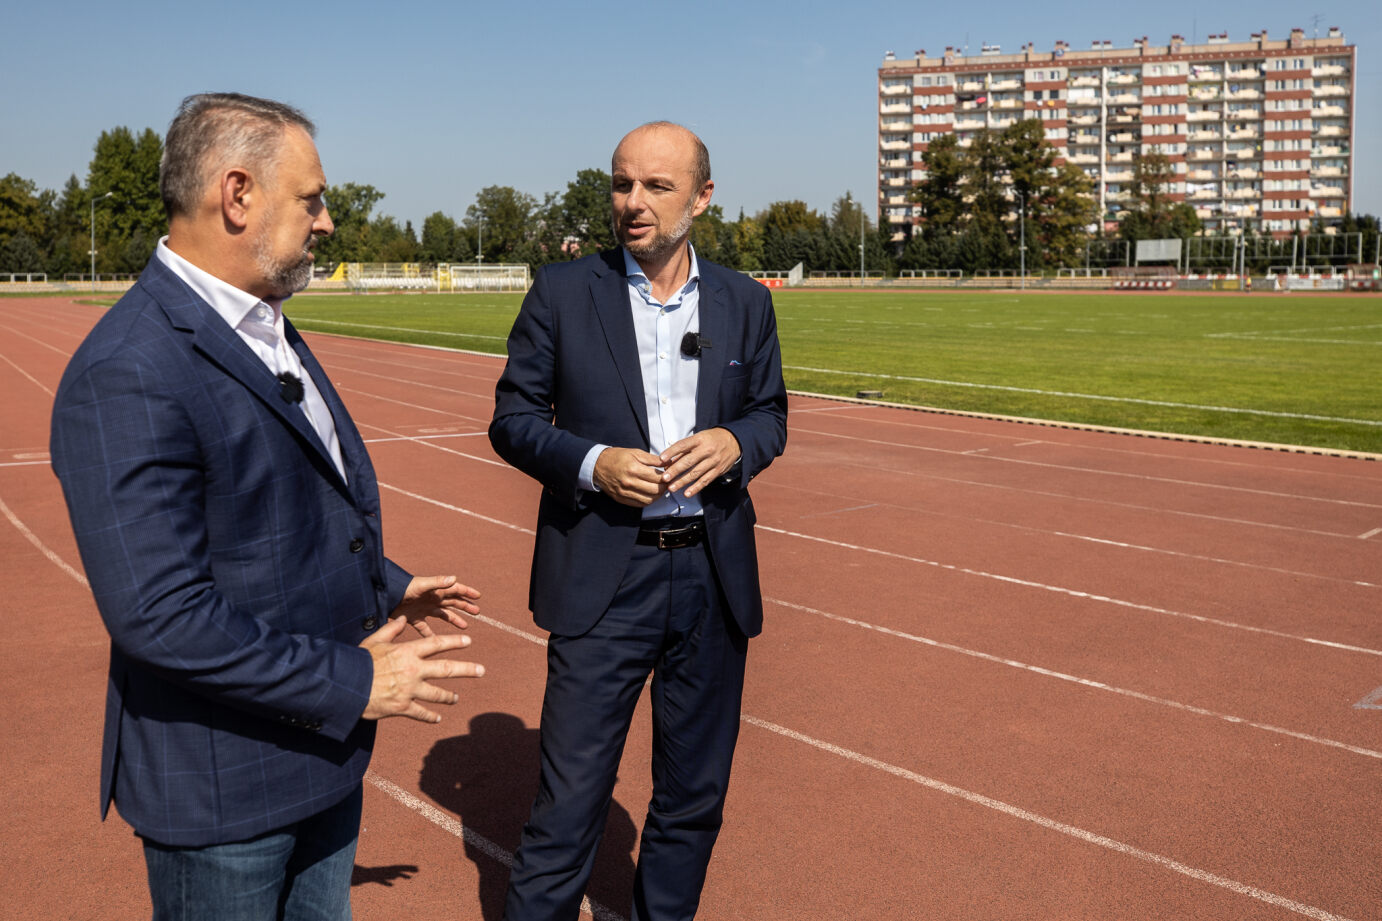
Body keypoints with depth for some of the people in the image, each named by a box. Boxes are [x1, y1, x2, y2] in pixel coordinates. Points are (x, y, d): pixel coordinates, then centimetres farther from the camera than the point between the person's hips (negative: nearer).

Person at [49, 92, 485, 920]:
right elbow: (157, 613, -29)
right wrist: (355, 683, -23)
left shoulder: (265, 329, 6)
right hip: (223, 785, -9)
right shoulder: (127, 375, -25)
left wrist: (382, 589, 13)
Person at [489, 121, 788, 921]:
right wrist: (591, 464, -17)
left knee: (695, 794, 17)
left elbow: (771, 413, 13)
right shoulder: (563, 293, -2)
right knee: (570, 799, 2)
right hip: (604, 580, -3)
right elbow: (513, 418, 1)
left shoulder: (745, 301, 5)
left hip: (714, 577, 3)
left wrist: (735, 444, -10)